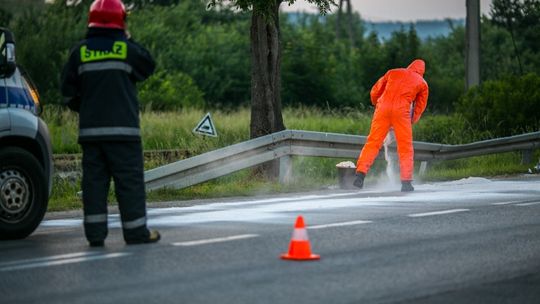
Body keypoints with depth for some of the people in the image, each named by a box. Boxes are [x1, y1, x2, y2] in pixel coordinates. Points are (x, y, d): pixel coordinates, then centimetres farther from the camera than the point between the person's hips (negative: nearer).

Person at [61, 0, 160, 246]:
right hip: (123, 128, -3)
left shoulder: (80, 51, 4)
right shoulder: (127, 49, -4)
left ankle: (95, 233, 2)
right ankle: (136, 232, 2)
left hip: (90, 129, 3)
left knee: (94, 180, 5)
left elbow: (68, 90, 7)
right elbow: (148, 67, 13)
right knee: (129, 180, 1)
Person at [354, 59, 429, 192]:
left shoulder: (393, 72, 22)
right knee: (405, 148, 7)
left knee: (372, 142, 5)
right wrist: (411, 121, 27)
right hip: (402, 111, -2)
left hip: (383, 108, 2)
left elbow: (375, 91, 22)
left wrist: (377, 105, 39)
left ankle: (360, 173, -6)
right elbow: (420, 107, 17)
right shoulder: (422, 83, 18)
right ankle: (406, 182, 3)